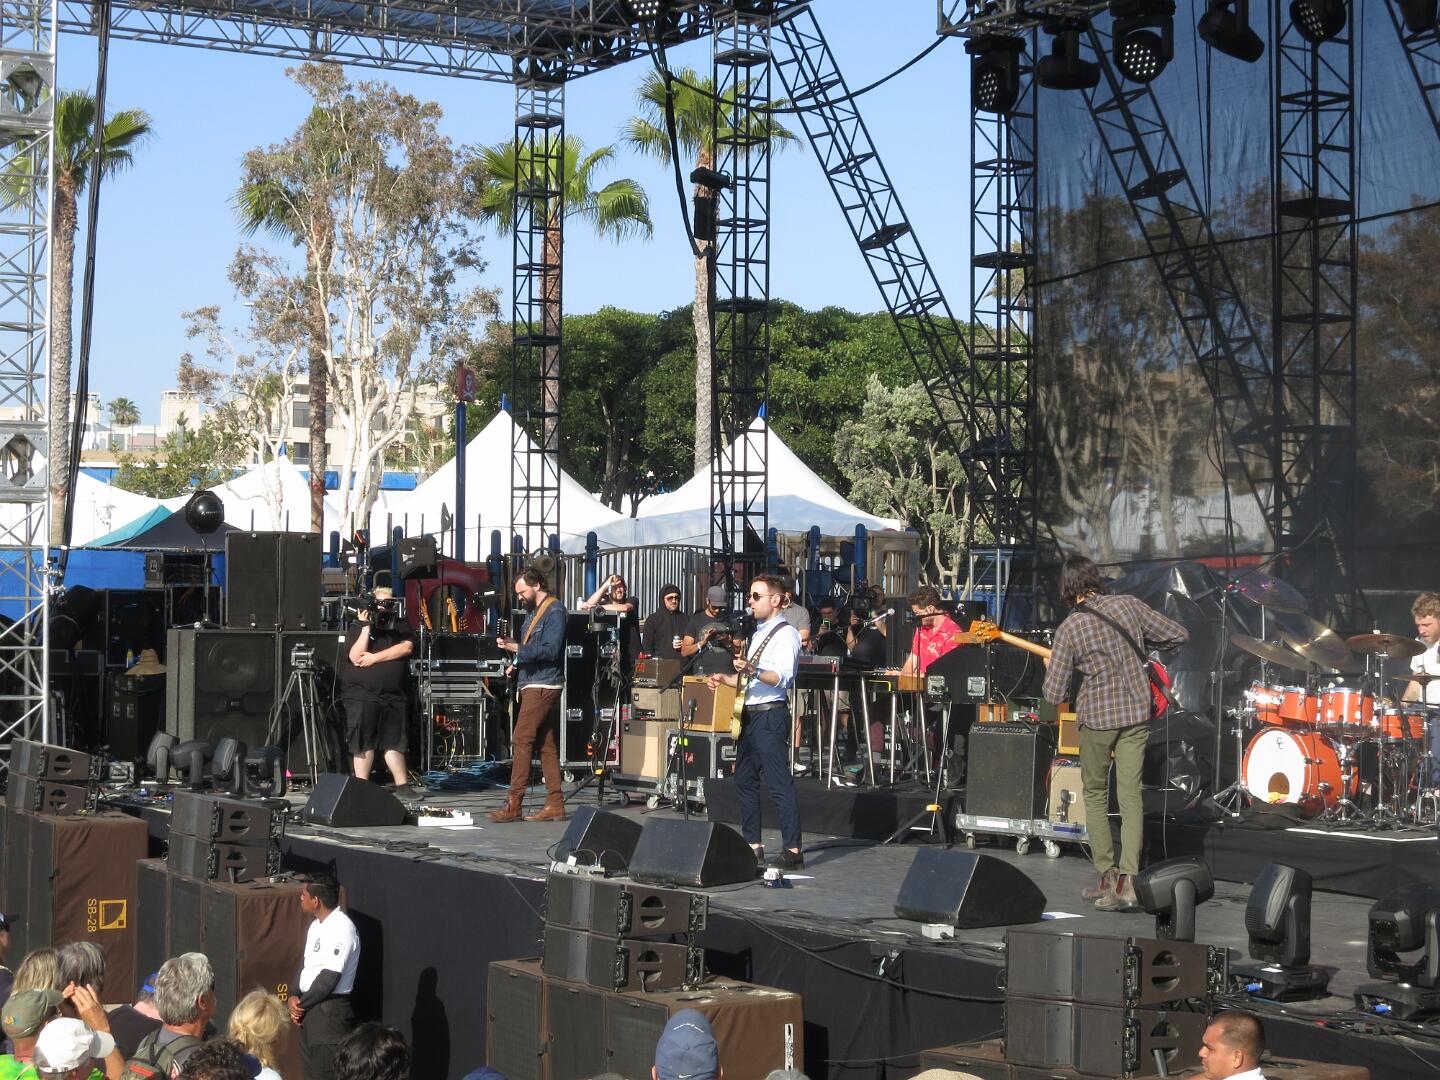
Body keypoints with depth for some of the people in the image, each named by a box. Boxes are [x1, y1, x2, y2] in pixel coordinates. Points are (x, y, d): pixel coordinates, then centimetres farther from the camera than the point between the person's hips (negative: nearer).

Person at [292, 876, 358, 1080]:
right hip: (310, 1009, 9)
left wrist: (302, 1004, -10)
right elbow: (304, 963, 15)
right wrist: (294, 997, -1)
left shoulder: (342, 929, -19)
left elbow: (329, 978, -21)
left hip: (331, 1011, -9)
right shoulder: (317, 924, 11)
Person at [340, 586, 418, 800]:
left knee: (394, 742, 7)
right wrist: (366, 627, -12)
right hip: (362, 696, -3)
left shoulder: (400, 631, 15)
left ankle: (402, 785, 9)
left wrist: (375, 657, -13)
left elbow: (406, 648, -7)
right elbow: (356, 657, -11)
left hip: (394, 697, 4)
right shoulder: (357, 629, 5)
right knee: (364, 744, -3)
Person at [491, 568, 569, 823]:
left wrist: (517, 648, -22)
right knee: (546, 744, 7)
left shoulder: (554, 611, -10)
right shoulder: (534, 611, 19)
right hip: (534, 685, 10)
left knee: (521, 740, -13)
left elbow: (550, 650, -20)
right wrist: (517, 661, 6)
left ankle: (513, 804, -14)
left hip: (543, 685, -10)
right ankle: (555, 804, 8)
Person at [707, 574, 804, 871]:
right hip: (751, 713, 10)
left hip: (771, 714, -10)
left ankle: (793, 849, -12)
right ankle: (753, 845, 17)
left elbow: (782, 677, -23)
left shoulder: (786, 634, -9)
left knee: (779, 782, -11)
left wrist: (752, 670, -37)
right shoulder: (759, 634, 21)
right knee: (744, 779, 11)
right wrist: (725, 679, 14)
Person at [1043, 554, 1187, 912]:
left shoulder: (1068, 629, -11)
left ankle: (1107, 876, 12)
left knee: (1095, 794, 15)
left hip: (1096, 716, -2)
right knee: (1130, 796, 2)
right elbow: (1179, 635, 4)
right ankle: (1127, 880, -9)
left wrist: (1053, 669, 12)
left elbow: (1054, 694, -9)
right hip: (1137, 712, 2)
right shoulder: (1128, 605, -4)